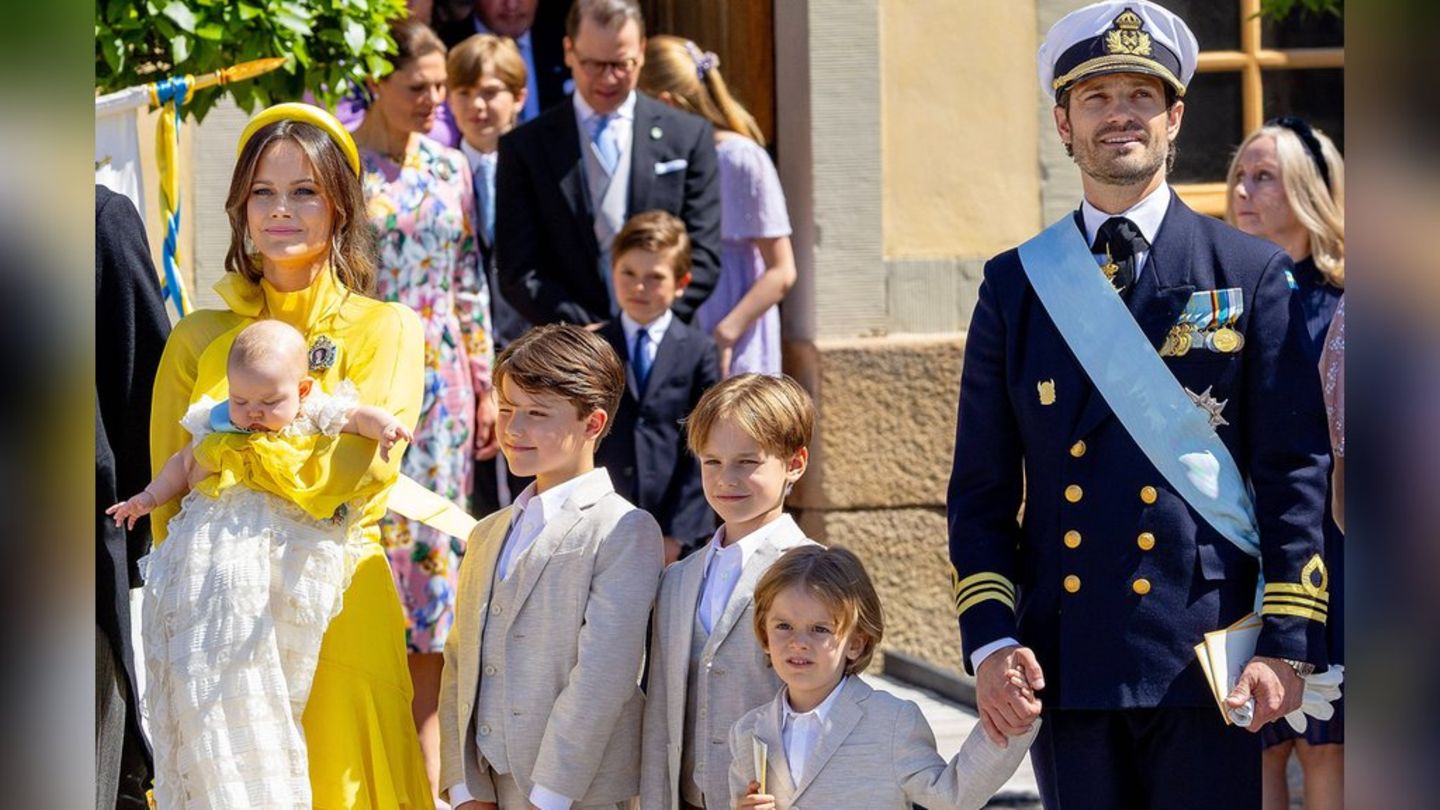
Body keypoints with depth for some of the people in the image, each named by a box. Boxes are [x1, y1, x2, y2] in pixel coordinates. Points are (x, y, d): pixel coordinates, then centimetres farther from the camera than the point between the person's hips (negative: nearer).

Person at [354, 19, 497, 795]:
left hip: (442, 381, 5)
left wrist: (485, 385, 10)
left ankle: (426, 753, 12)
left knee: (434, 541, 5)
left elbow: (471, 283, 13)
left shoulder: (450, 166, 9)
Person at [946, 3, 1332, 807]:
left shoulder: (1252, 274, 4)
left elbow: (1296, 472, 1)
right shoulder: (1016, 286, 10)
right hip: (1066, 663, 2)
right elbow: (981, 489, 10)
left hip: (1205, 654, -2)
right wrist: (990, 641, -2)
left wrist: (1289, 645, -7)